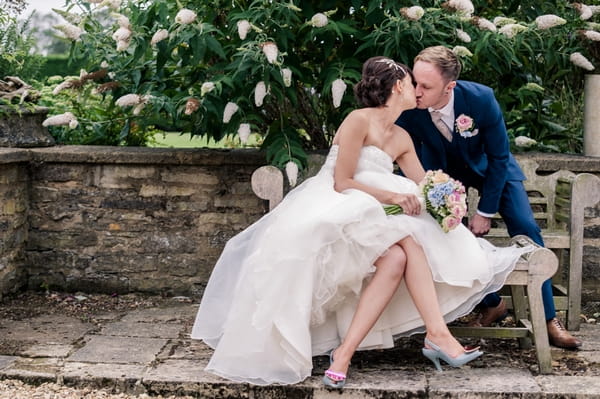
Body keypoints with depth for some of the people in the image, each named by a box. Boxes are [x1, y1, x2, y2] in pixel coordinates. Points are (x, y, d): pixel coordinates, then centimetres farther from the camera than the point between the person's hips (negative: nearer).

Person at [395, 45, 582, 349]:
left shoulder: (481, 99, -34)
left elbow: (499, 157, -20)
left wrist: (485, 212, -18)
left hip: (489, 165, -1)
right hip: (442, 167, 2)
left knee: (526, 230, -11)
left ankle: (548, 318, -1)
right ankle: (492, 304, 8)